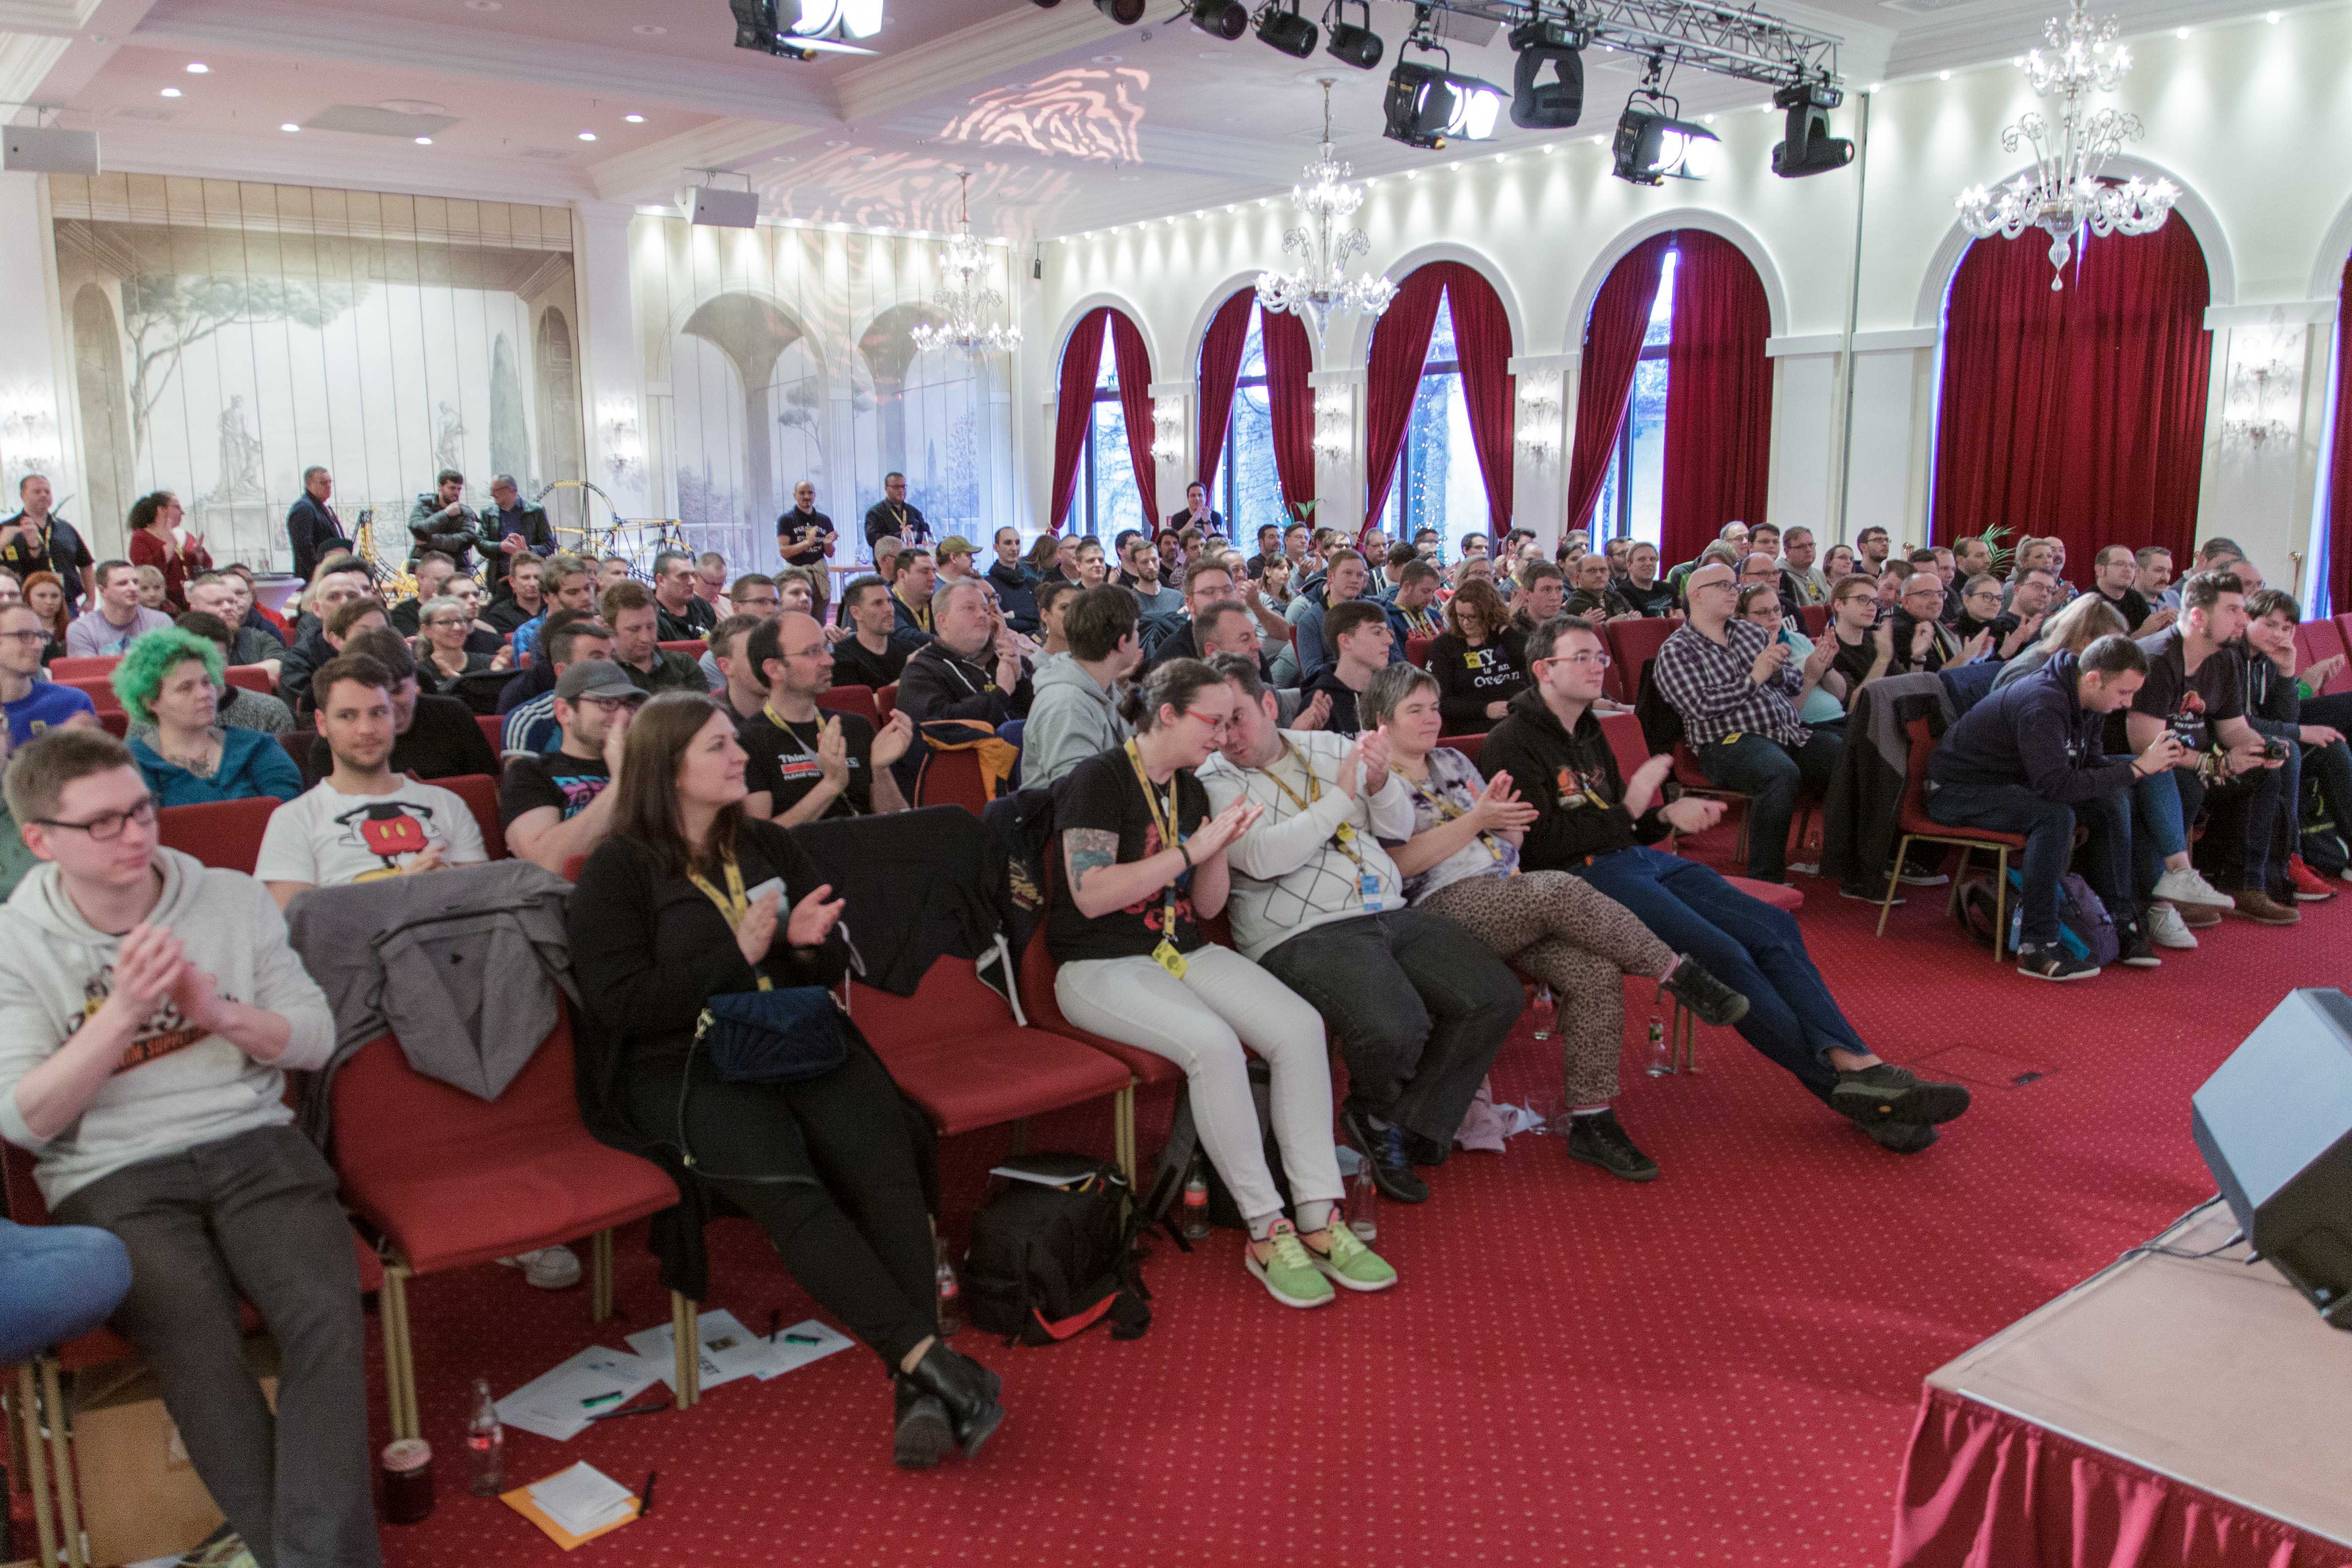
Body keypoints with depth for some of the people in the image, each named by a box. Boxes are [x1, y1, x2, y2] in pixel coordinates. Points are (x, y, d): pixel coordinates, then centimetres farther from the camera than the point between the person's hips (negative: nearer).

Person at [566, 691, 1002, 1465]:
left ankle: (920, 1388, -32)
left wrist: (806, 943, -1)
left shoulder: (768, 844, 19)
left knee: (883, 1161, -28)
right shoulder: (617, 870, 3)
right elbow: (619, 1004, -8)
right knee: (787, 1187, -33)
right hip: (683, 1067, -4)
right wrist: (738, 954, -10)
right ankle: (932, 1360, -33)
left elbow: (836, 961, 23)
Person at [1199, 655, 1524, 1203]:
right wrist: (1341, 795, -11)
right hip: (1304, 932, -7)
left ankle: (1406, 1126, 5)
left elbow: (1398, 828, 18)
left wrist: (1380, 782, -4)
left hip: (1390, 913, 7)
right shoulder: (1215, 783, 1)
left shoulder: (1328, 746, 18)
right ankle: (1373, 1113, 5)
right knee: (1394, 1027, -31)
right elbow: (1263, 858, -17)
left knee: (1497, 998, -8)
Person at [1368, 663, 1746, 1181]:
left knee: (1596, 973, -20)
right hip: (1445, 907, -6)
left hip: (1508, 899, 6)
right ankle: (1678, 975, -19)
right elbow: (1397, 861, -11)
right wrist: (1475, 820, -15)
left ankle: (1591, 1121, -15)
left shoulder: (1451, 761, 25)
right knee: (1562, 890, -32)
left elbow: (1510, 835, 25)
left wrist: (1501, 812, 0)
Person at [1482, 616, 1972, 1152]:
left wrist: (1666, 815, 4)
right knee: (1722, 954, -24)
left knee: (1773, 926, -9)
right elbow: (1540, 845, -16)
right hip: (1580, 877, -9)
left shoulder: (1586, 731, 22)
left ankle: (1857, 1065, -17)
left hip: (1636, 858, 9)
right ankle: (1843, 1086, -17)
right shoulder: (1513, 744, -6)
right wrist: (1629, 810, -12)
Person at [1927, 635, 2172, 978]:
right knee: (2055, 816, -32)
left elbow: (2090, 764, 9)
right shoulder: (2044, 703, -29)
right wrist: (2136, 769, -29)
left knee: (2112, 803, -4)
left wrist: (2147, 762, -9)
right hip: (1956, 791, -10)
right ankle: (2036, 947, -29)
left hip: (2013, 782, 10)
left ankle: (2122, 921, 2)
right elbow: (2056, 785, -35)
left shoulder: (2087, 701, 0)